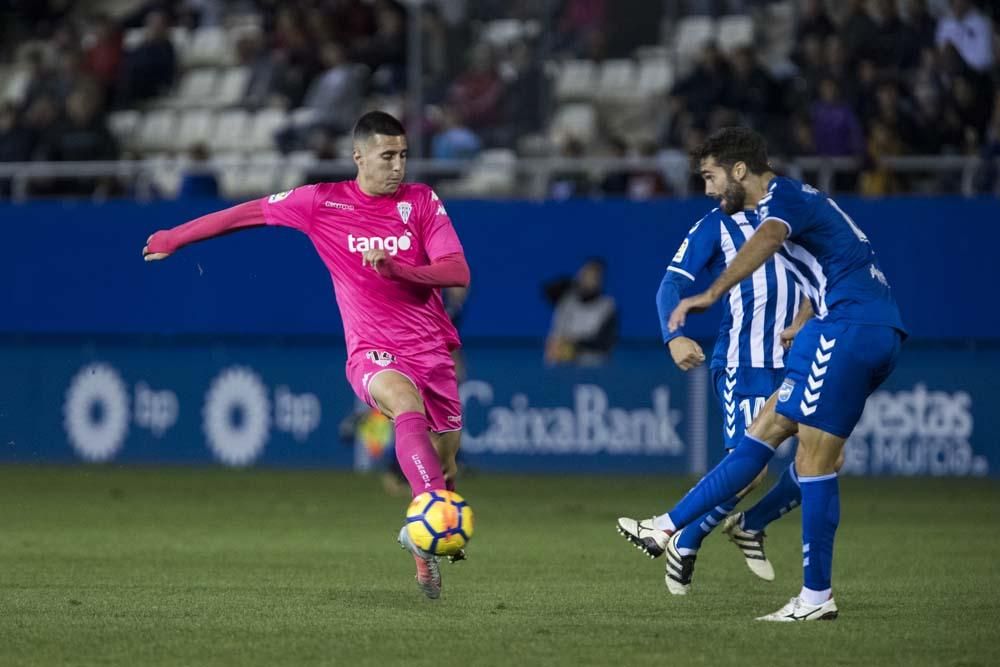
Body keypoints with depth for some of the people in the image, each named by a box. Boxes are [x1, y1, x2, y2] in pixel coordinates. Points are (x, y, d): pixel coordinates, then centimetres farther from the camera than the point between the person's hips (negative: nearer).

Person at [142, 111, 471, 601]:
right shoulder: (323, 203, 0)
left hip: (431, 349, 4)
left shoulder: (421, 202, 3)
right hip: (372, 353, -4)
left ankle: (425, 553, 33)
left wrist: (395, 267, -21)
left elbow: (458, 272, -5)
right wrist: (175, 237, 20)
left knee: (443, 462, 5)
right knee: (406, 401, -36)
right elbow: (250, 213, 12)